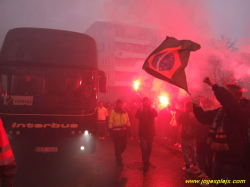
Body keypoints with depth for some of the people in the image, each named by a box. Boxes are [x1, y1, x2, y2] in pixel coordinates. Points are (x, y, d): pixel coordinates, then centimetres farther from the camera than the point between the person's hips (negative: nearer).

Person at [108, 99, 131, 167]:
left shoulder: (124, 112, 8)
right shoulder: (113, 112, -5)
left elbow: (128, 121, 11)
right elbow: (110, 122, -8)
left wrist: (129, 129, 4)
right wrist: (111, 131, -12)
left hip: (124, 131, 5)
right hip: (116, 131, -4)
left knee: (123, 146, 10)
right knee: (118, 146, 0)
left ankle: (118, 156, 38)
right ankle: (119, 160, 18)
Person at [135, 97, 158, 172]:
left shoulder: (152, 109, 7)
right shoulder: (140, 109, 4)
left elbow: (156, 115, -15)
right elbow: (137, 116, -16)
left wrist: (151, 109, -28)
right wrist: (141, 110, -28)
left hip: (150, 131, 3)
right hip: (143, 131, -2)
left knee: (149, 147, 15)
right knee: (144, 148, -12)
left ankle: (146, 160, 35)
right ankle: (146, 163, -7)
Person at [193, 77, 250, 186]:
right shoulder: (220, 111, 10)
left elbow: (228, 100, -37)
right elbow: (204, 118, 20)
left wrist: (213, 85, -31)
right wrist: (197, 106, 3)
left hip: (233, 162, -8)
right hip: (219, 158, 8)